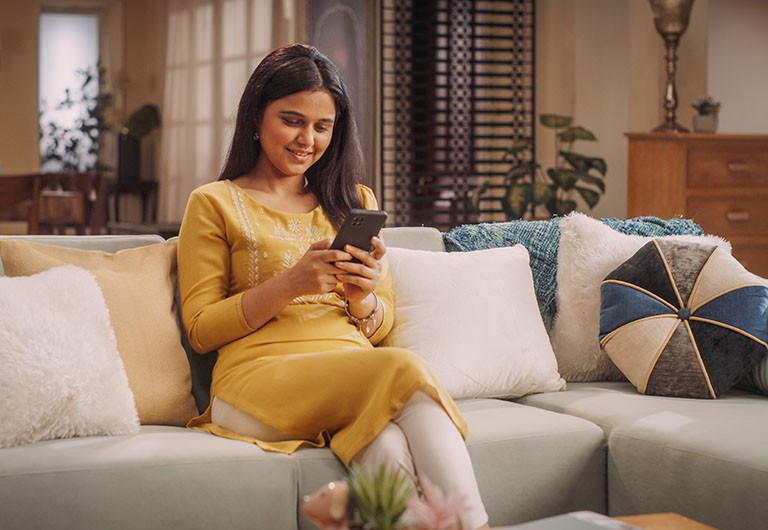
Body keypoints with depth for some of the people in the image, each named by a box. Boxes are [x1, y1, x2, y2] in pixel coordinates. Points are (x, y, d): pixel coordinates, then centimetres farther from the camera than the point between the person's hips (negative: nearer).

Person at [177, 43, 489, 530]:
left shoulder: (355, 202, 26)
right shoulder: (213, 203, 12)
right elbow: (200, 330, 4)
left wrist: (363, 298, -2)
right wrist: (289, 284, -10)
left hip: (355, 375, 4)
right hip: (261, 376, -4)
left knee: (389, 449, -37)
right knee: (406, 370, -34)